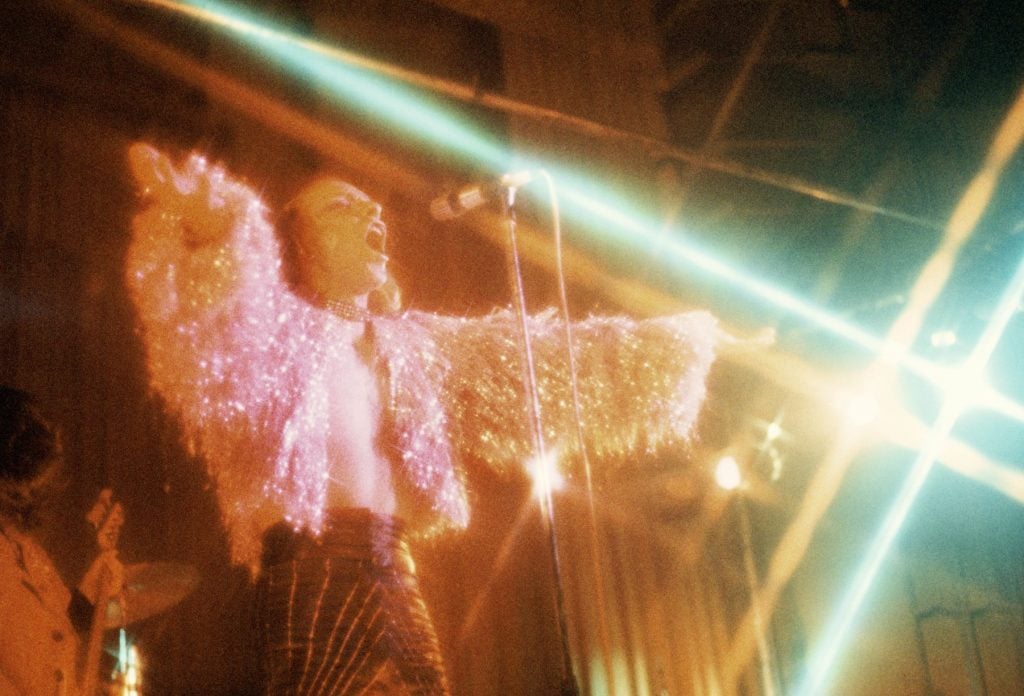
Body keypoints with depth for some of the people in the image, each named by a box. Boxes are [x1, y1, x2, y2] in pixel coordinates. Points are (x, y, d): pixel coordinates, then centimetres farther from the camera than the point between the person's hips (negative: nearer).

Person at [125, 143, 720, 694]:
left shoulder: (406, 346, 21)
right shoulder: (276, 329, 3)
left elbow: (538, 355, 29)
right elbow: (228, 291, -20)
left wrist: (662, 342, 33)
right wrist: (205, 224, -43)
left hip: (392, 577, 6)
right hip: (310, 573, -6)